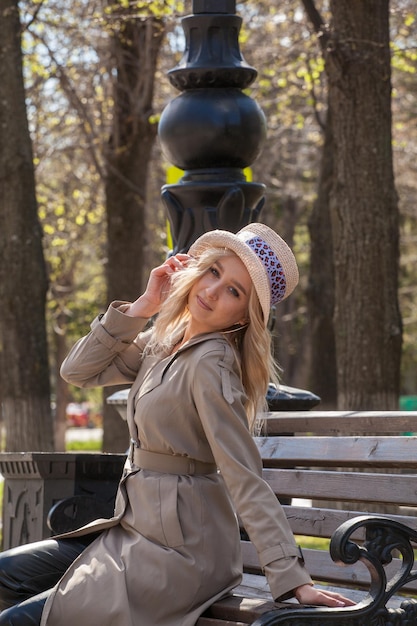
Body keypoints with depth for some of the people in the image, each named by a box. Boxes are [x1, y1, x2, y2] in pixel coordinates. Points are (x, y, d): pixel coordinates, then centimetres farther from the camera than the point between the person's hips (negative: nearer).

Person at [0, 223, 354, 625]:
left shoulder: (210, 365, -20)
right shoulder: (163, 339, 6)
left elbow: (245, 479, -24)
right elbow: (78, 371, 6)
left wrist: (292, 579, -30)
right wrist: (143, 306, -3)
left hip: (177, 556, -9)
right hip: (141, 529, 9)